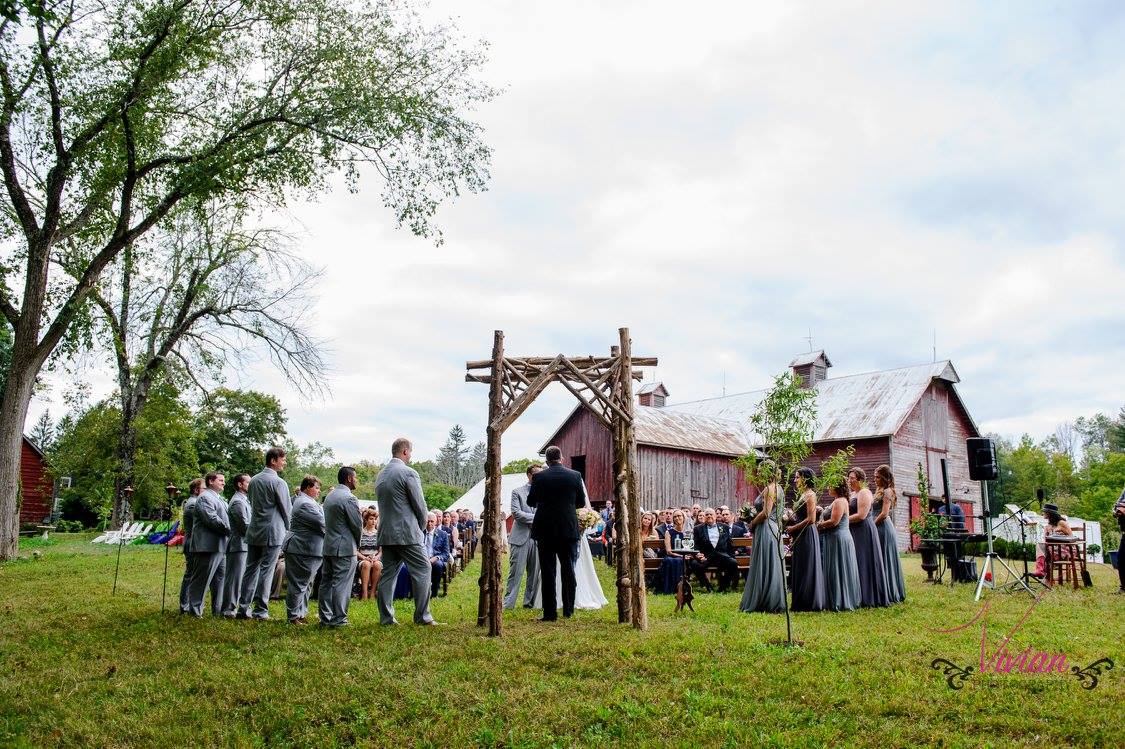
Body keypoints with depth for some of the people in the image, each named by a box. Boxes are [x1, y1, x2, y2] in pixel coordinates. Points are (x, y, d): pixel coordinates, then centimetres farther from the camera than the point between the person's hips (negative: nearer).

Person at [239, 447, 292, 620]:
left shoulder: (253, 480, 9)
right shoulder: (278, 482, -13)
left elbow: (251, 502, 16)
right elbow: (287, 509, -7)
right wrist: (288, 527, 9)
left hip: (254, 531, 7)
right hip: (272, 532, -7)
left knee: (251, 569, 11)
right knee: (266, 571, -2)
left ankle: (244, 608, 14)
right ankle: (261, 611, 2)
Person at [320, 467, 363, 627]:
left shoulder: (329, 496, 13)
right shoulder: (349, 498, -14)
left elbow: (327, 521, 14)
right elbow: (357, 524, -13)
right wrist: (357, 542, 7)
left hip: (327, 546, 9)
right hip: (345, 548, -8)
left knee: (326, 582, 11)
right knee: (341, 584, -4)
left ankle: (325, 617, 17)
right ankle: (338, 619, -1)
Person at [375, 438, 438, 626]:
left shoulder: (380, 474, 12)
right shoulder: (409, 473, -12)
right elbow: (420, 505, -11)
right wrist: (421, 526, 8)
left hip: (386, 533, 8)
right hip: (407, 533, -7)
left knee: (388, 573, 10)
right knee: (422, 570, 0)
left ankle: (386, 617, 11)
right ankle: (422, 616, -1)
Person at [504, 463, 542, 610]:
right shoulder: (517, 492, 4)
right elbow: (516, 513, -7)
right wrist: (535, 518, -12)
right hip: (520, 537, -3)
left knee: (535, 573, 7)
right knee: (516, 572, -3)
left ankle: (529, 602, 17)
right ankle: (508, 603, 2)